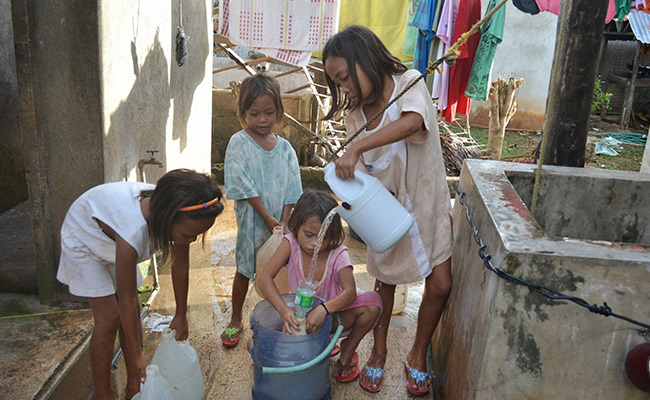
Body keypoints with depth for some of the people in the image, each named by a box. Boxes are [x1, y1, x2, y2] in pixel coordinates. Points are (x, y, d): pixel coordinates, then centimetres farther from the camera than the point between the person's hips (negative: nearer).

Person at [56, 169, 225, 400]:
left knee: (132, 313, 4)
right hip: (83, 240, -6)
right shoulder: (133, 232, -45)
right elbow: (126, 300, -32)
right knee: (109, 318, -9)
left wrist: (181, 316, 0)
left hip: (113, 241, 6)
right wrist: (137, 355, -21)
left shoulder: (178, 217, -28)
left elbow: (180, 267, -11)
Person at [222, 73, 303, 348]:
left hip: (280, 222, 2)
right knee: (244, 271, 13)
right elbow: (245, 188, -14)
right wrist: (269, 219, -16)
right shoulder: (238, 143, -9)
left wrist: (283, 224, -12)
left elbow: (291, 191, -2)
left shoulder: (285, 148, 0)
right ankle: (235, 321, 32)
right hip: (251, 220, -2)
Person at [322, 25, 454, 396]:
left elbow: (412, 121, -40)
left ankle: (418, 355, 21)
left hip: (426, 201, -2)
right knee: (385, 279, 13)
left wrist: (357, 147, -46)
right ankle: (380, 349, 35)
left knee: (440, 285, -3)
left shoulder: (410, 83, -16)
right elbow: (362, 174, -5)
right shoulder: (356, 115, -3)